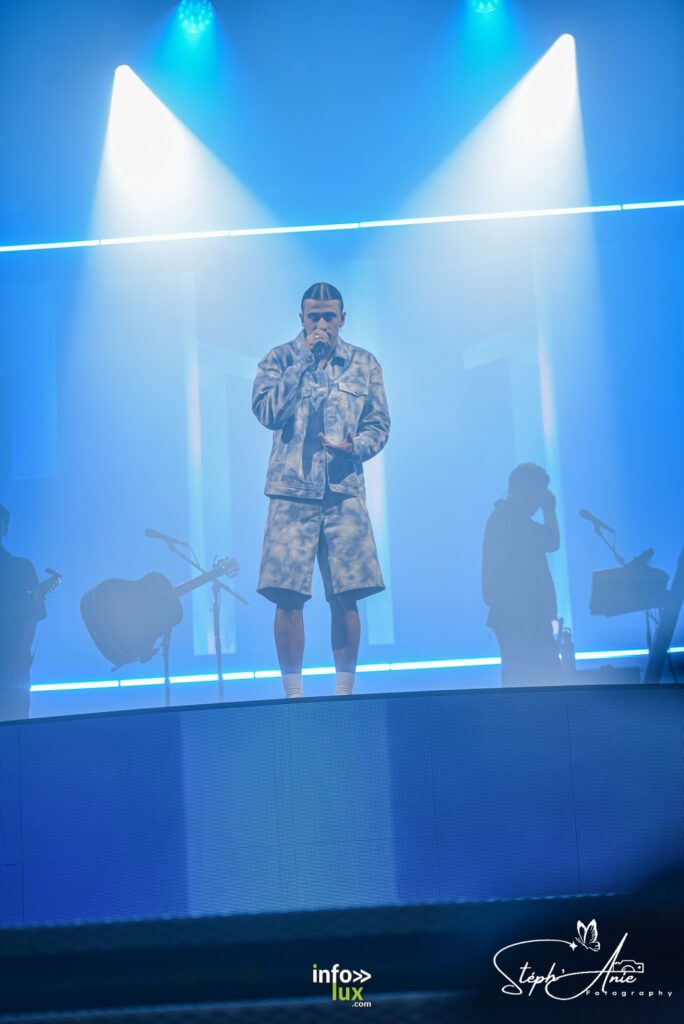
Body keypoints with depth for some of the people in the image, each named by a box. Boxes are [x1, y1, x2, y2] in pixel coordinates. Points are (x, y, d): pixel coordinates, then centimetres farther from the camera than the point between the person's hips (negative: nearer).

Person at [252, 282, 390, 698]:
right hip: (291, 491, -1)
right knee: (288, 595, -5)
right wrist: (304, 360, -6)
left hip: (345, 491, 1)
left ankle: (344, 691, 12)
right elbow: (267, 411, -7)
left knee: (346, 597, -1)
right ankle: (293, 693, 6)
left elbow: (379, 425, 11)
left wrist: (355, 447, -10)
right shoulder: (280, 359, 8)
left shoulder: (364, 363, 13)